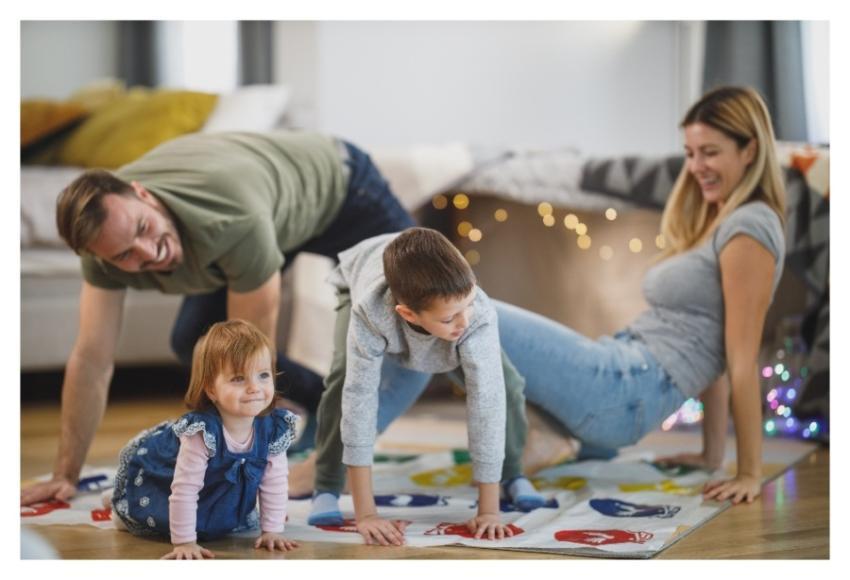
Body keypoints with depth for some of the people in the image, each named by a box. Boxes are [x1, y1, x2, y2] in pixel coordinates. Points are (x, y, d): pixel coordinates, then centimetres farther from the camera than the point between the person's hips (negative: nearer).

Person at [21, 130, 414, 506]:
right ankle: (325, 406, 17)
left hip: (334, 183, -5)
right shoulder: (105, 230, -29)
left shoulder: (235, 222, -46)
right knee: (194, 341, -1)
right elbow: (91, 359, -22)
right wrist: (65, 476, -22)